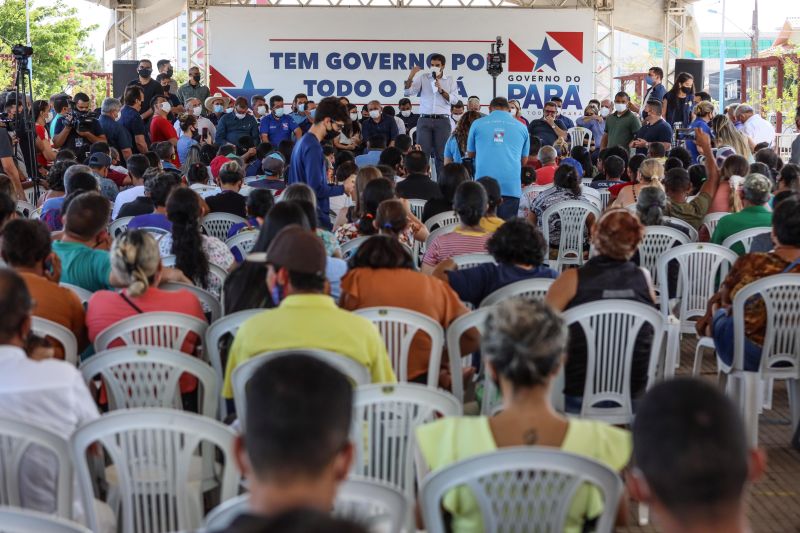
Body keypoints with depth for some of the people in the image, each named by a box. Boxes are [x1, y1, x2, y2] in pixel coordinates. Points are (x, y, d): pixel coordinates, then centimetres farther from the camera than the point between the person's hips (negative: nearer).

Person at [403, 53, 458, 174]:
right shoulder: (423, 78, 9)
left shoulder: (451, 80, 10)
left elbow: (454, 100, 0)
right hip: (424, 120, 0)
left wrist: (441, 90, -12)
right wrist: (411, 76, -12)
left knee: (442, 154, -1)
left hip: (442, 120, 0)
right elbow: (407, 92, 1)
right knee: (422, 153, -5)